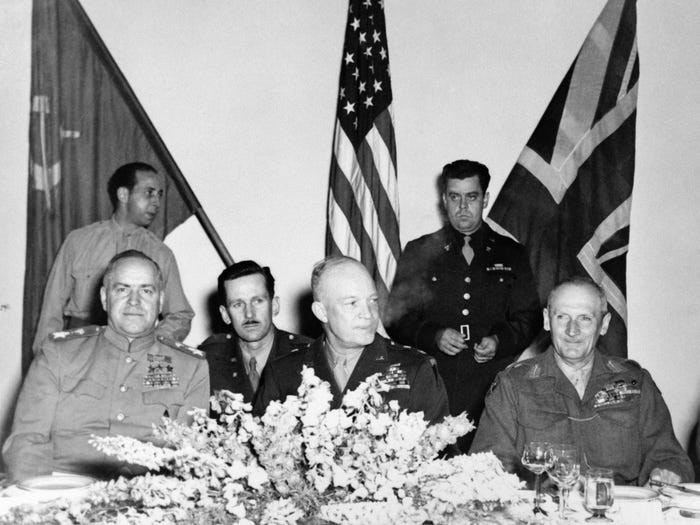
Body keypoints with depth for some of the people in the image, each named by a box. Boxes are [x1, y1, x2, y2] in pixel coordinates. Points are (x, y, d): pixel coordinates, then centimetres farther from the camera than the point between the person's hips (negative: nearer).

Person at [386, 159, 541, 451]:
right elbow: (396, 318, 9)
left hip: (495, 387, 1)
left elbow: (530, 318, 13)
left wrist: (500, 341, -6)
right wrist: (434, 336, -9)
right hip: (432, 389, -1)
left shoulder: (511, 254, 16)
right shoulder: (419, 252, 13)